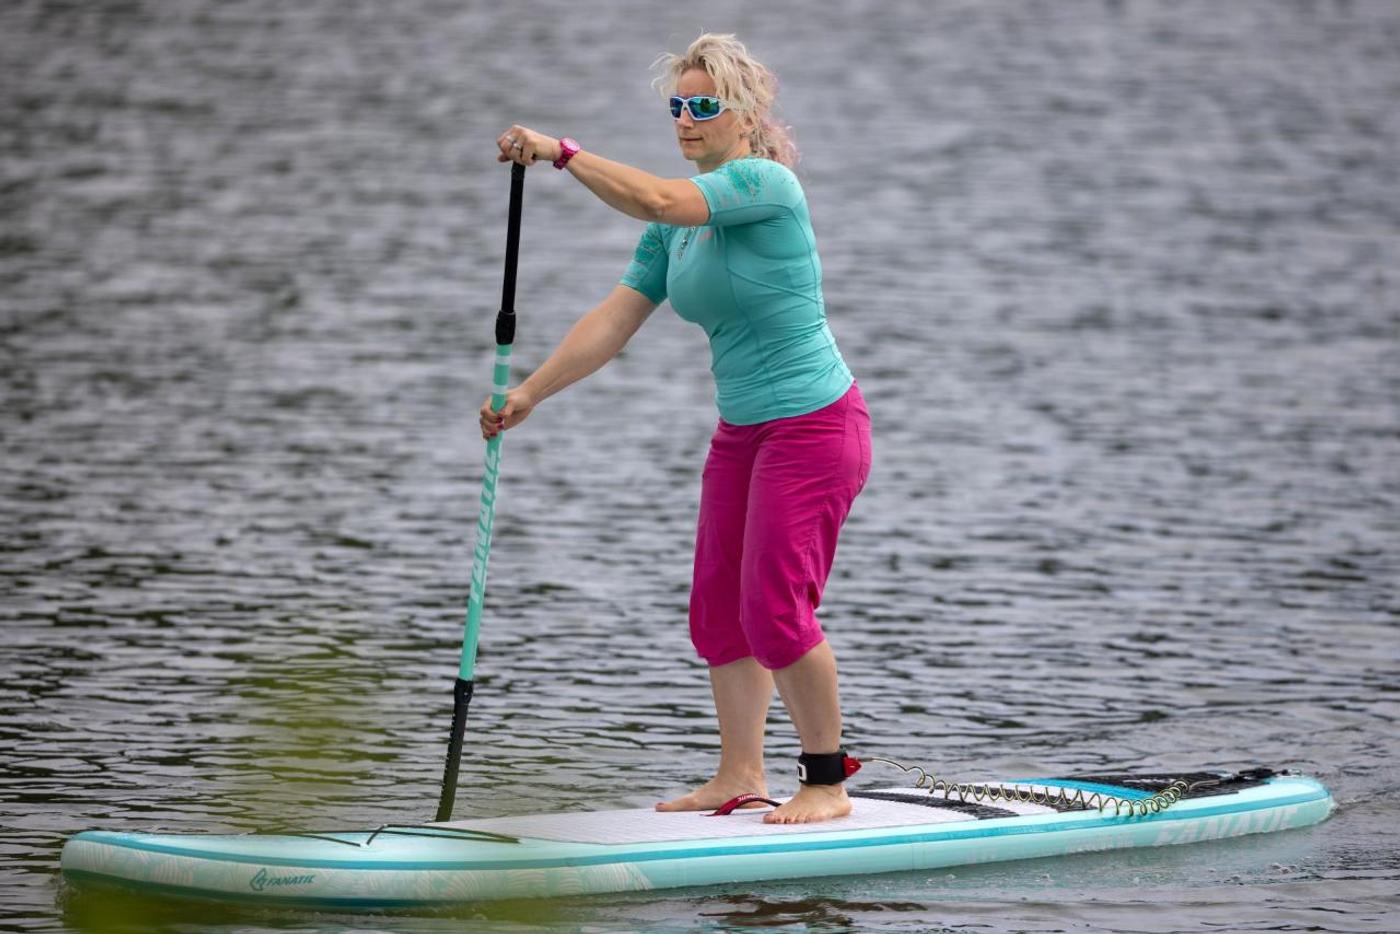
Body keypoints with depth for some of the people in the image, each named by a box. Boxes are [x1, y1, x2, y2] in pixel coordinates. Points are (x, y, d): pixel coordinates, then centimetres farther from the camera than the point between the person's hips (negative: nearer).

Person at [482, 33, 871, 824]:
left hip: (814, 426, -9)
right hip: (743, 431, 9)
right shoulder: (680, 225, 9)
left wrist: (560, 152, -28)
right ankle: (741, 773, 18)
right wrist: (530, 394, 3)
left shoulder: (767, 184, -17)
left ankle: (828, 782, 2)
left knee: (775, 609, -10)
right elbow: (617, 318, 8)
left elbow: (657, 201, -33)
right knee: (719, 606, 8)